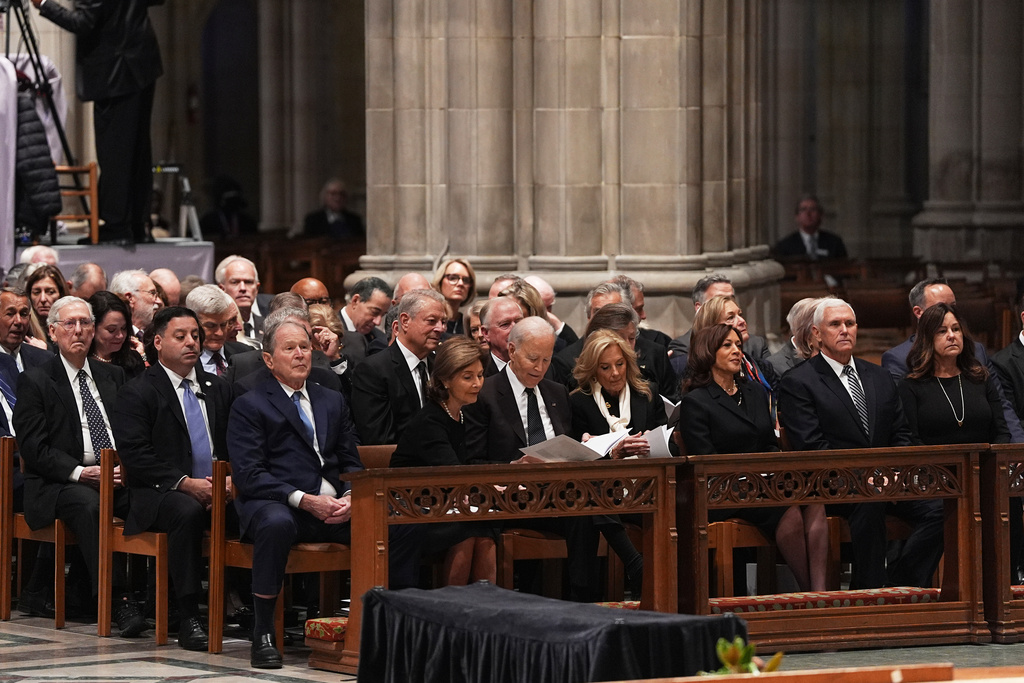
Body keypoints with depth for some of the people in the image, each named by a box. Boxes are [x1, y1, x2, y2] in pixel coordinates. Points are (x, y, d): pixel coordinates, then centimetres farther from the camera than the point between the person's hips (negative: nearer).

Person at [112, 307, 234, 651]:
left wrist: (230, 480, -6)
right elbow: (136, 455, -9)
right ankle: (188, 619, -36)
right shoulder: (136, 393, 2)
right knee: (187, 512, -38)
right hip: (159, 494, -5)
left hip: (216, 491, 5)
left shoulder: (217, 389, 19)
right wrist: (185, 483, -18)